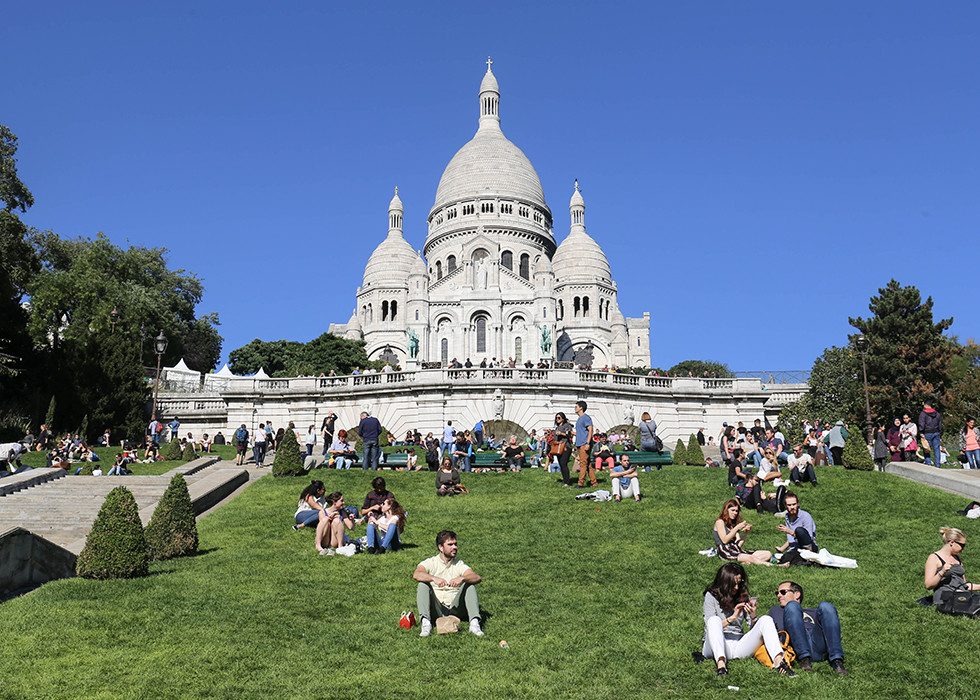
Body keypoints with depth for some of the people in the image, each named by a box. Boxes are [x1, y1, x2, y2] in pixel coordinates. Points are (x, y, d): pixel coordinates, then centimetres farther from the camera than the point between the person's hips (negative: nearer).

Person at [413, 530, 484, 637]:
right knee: (423, 585, -21)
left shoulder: (459, 564, 9)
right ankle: (426, 623, -37)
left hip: (455, 609, 1)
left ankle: (474, 622, -32)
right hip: (436, 611, -1)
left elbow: (477, 578, -9)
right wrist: (434, 578, -37)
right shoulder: (431, 563, 4)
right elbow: (416, 575, -19)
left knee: (469, 585, -17)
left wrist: (462, 578, -30)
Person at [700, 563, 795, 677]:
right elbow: (711, 626, -8)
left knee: (766, 619, -13)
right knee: (715, 619, -33)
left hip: (738, 646, 4)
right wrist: (732, 617, -18)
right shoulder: (711, 596, 3)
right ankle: (721, 664, -53)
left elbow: (754, 628, 10)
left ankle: (778, 661, -35)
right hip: (716, 647, -4)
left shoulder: (743, 597, 14)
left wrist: (753, 616, -11)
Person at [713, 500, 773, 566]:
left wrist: (745, 533, -2)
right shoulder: (720, 522, 3)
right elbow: (724, 540, -11)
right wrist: (737, 528, -12)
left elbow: (738, 544, 12)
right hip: (725, 552, -7)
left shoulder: (733, 523, 22)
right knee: (751, 557, -34)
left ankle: (746, 562, -33)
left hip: (737, 550, 7)